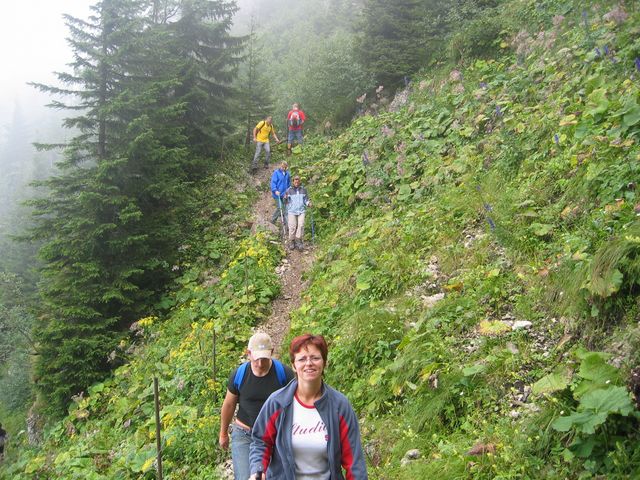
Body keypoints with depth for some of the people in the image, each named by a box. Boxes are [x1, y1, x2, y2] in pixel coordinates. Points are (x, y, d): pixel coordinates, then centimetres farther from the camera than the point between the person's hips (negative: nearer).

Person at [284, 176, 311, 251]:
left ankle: (298, 240, -4)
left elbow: (305, 199, 17)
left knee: (301, 225, -11)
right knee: (292, 226, -5)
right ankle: (291, 242, 7)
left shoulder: (303, 189, 11)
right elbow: (286, 201, 7)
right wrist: (286, 198, -15)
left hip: (301, 211, 2)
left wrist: (308, 203, -3)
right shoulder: (289, 190, 5)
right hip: (292, 211, -1)